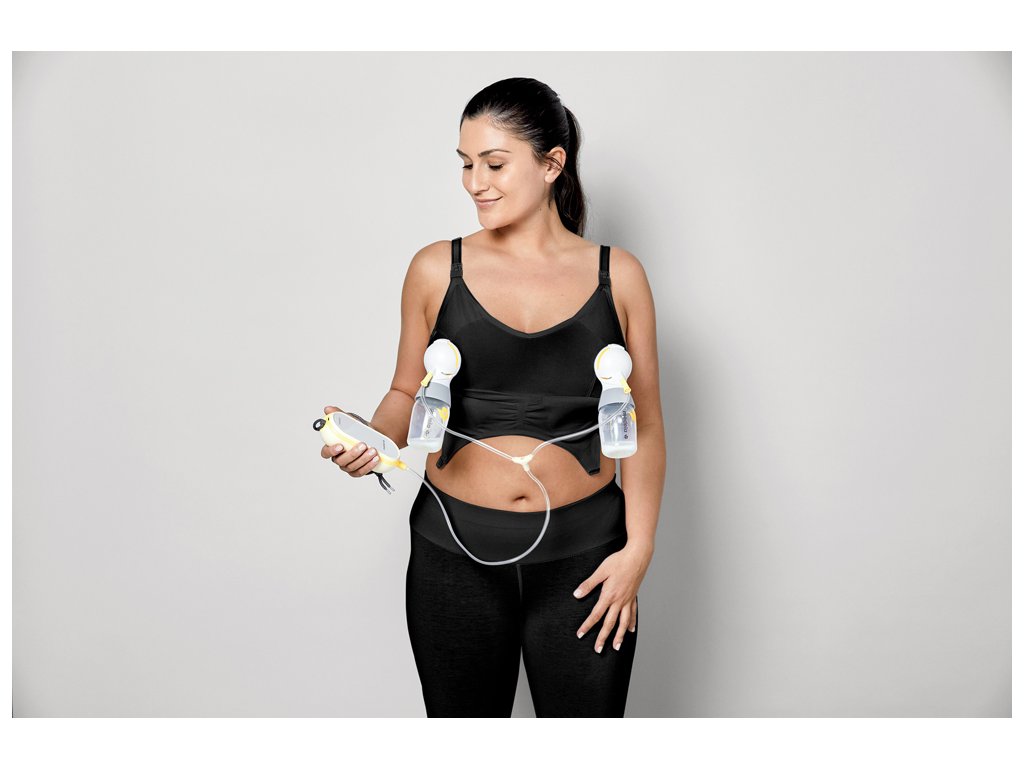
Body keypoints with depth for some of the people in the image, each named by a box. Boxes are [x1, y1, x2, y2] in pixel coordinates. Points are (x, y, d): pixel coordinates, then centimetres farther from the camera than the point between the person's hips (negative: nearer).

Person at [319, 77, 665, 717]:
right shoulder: (437, 269, 1)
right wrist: (371, 437, -11)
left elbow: (644, 427, 3)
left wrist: (638, 549, -4)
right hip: (455, 552, 1)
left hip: (583, 556, 0)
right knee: (462, 716, 13)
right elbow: (409, 393, 10)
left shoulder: (617, 275, 0)